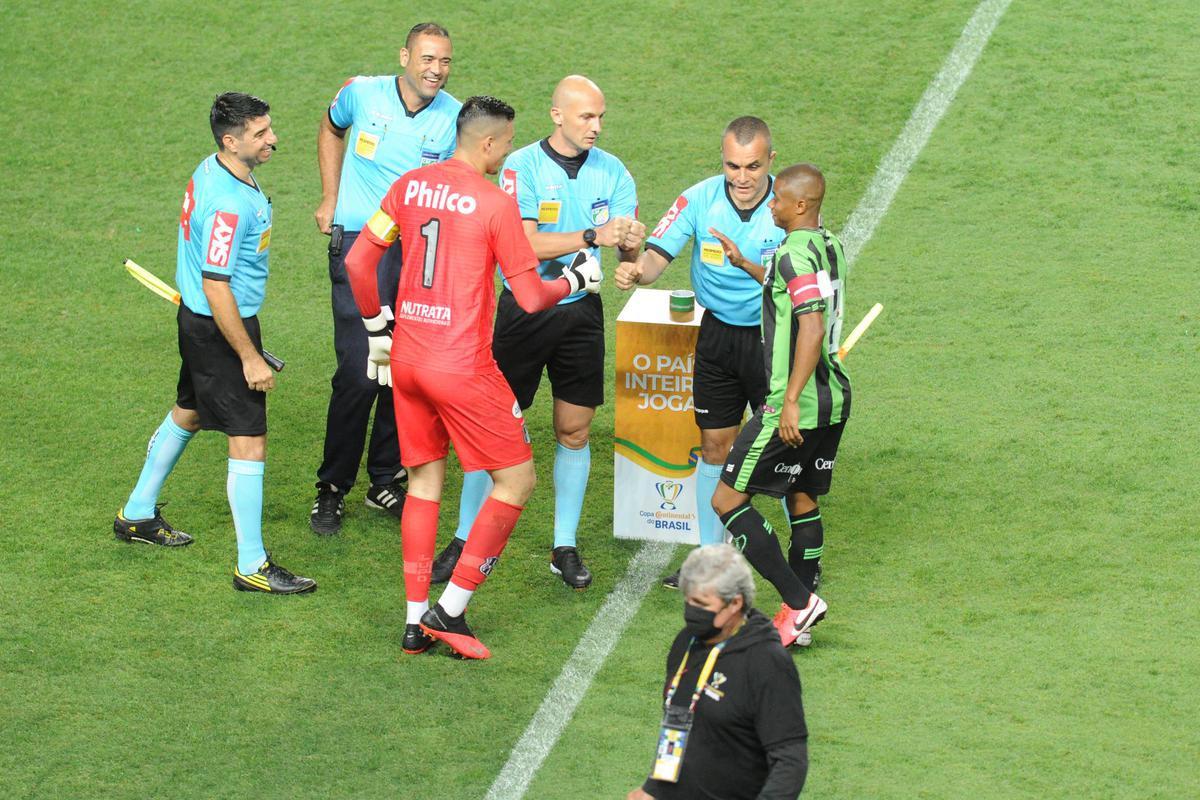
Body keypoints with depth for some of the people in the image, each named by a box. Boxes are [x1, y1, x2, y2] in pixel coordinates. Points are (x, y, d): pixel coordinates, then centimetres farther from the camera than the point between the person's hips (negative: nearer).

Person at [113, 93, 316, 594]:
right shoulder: (229, 204, -29)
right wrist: (250, 357, -23)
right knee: (249, 440, -6)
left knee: (188, 413, 27)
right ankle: (252, 567, 0)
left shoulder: (213, 171, 2)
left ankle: (137, 515, 45)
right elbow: (216, 287, -28)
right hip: (219, 327, -11)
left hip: (199, 318, 11)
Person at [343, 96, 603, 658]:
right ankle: (451, 610, 4)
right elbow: (530, 298, -9)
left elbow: (358, 262, 9)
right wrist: (576, 278, 10)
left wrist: (378, 330, 22)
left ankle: (415, 621, 17)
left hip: (406, 357, 7)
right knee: (517, 478, 6)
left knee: (425, 478, 18)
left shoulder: (409, 186, 5)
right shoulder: (495, 204, -11)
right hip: (461, 368, -7)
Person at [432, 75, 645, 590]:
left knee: (574, 431, 6)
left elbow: (627, 251, -2)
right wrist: (592, 236, -29)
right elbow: (524, 244, -21)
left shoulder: (612, 172, 1)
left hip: (580, 311, 3)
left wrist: (631, 243, -26)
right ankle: (465, 541, 11)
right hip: (523, 310, -3)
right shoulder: (522, 167, -11)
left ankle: (565, 548, 17)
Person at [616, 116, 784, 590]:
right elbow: (660, 253, -13)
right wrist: (636, 271, -36)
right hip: (718, 334, 3)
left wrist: (748, 265, -36)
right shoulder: (699, 199, -10)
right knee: (714, 446, 8)